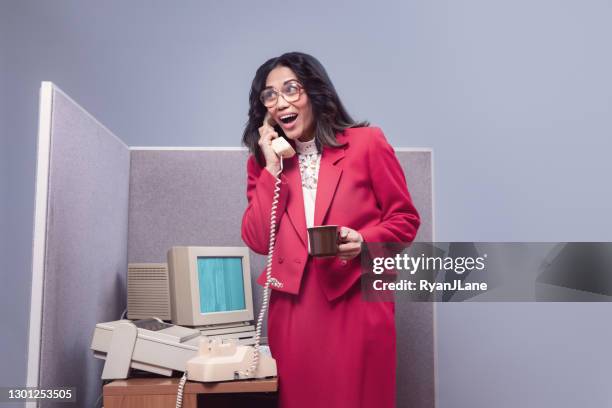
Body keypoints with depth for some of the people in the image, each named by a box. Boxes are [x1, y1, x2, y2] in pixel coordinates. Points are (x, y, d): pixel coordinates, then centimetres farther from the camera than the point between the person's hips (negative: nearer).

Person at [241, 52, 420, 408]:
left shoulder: (367, 143, -2)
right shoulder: (264, 160, 10)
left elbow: (405, 219, 1)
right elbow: (258, 241, 0)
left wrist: (364, 242, -18)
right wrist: (273, 168, -5)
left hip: (356, 305, -3)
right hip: (292, 308, 3)